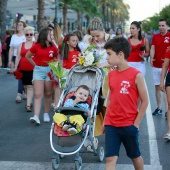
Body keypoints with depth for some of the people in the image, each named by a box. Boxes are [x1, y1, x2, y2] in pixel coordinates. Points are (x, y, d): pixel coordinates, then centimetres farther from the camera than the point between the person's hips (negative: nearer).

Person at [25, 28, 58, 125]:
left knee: (48, 94, 10)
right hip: (38, 70, -2)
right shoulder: (36, 46, -3)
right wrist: (35, 65, 9)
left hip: (50, 70, 2)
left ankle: (46, 114, 22)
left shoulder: (53, 48, 2)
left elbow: (56, 60, 13)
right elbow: (27, 56, 10)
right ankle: (36, 116, -14)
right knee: (38, 94, -7)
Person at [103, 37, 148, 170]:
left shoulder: (136, 75, -11)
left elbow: (145, 101, -8)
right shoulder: (111, 75, 4)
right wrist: (105, 121, 12)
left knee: (135, 156, 15)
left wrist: (136, 123, -9)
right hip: (111, 125, 4)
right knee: (111, 158, -2)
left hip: (129, 125, -3)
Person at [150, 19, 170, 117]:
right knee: (157, 87, 11)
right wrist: (151, 58, -18)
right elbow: (152, 48, 0)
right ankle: (159, 108, 21)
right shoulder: (155, 36, 8)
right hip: (156, 66, 5)